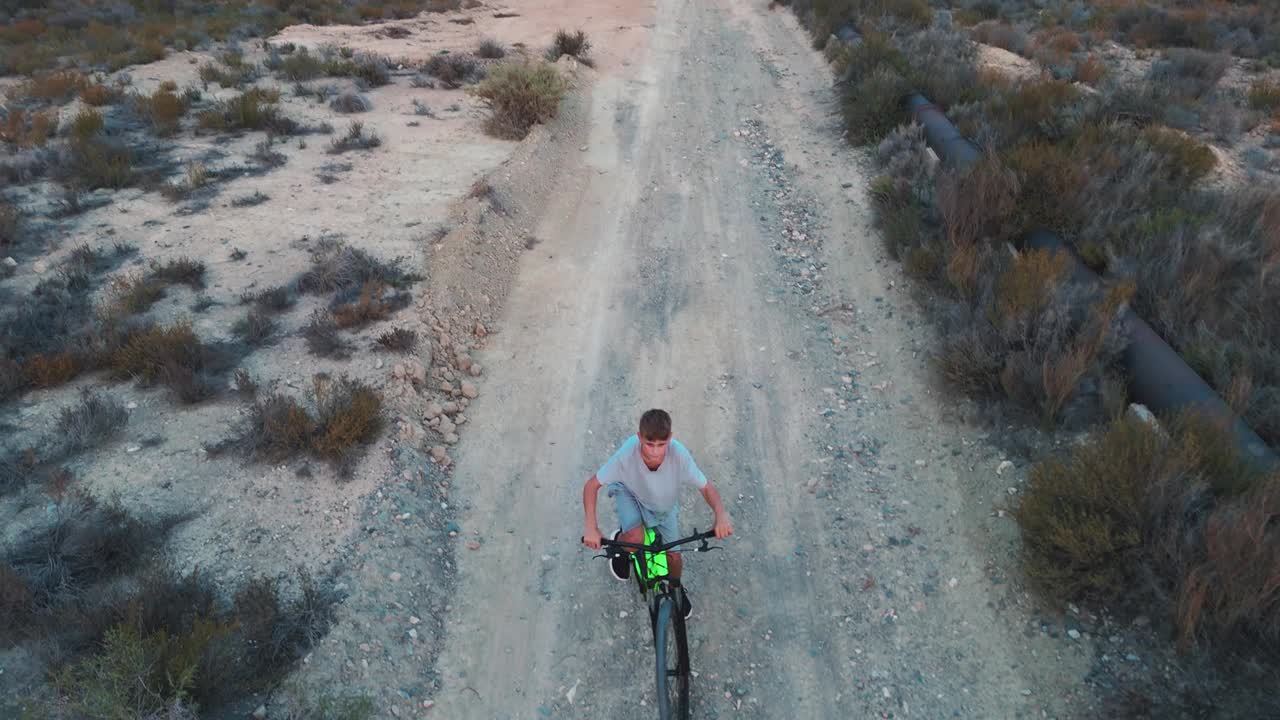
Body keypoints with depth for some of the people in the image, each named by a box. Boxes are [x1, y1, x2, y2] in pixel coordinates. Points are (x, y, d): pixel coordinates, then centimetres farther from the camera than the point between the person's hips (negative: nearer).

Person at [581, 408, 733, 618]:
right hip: (629, 492, -2)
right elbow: (591, 486, -28)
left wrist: (721, 515, -45)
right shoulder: (626, 454, -40)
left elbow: (706, 487, -26)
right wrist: (591, 527, -36)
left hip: (663, 505, 2)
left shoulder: (679, 454, -38)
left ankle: (676, 587, 43)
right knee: (635, 539, -28)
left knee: (674, 556, 6)